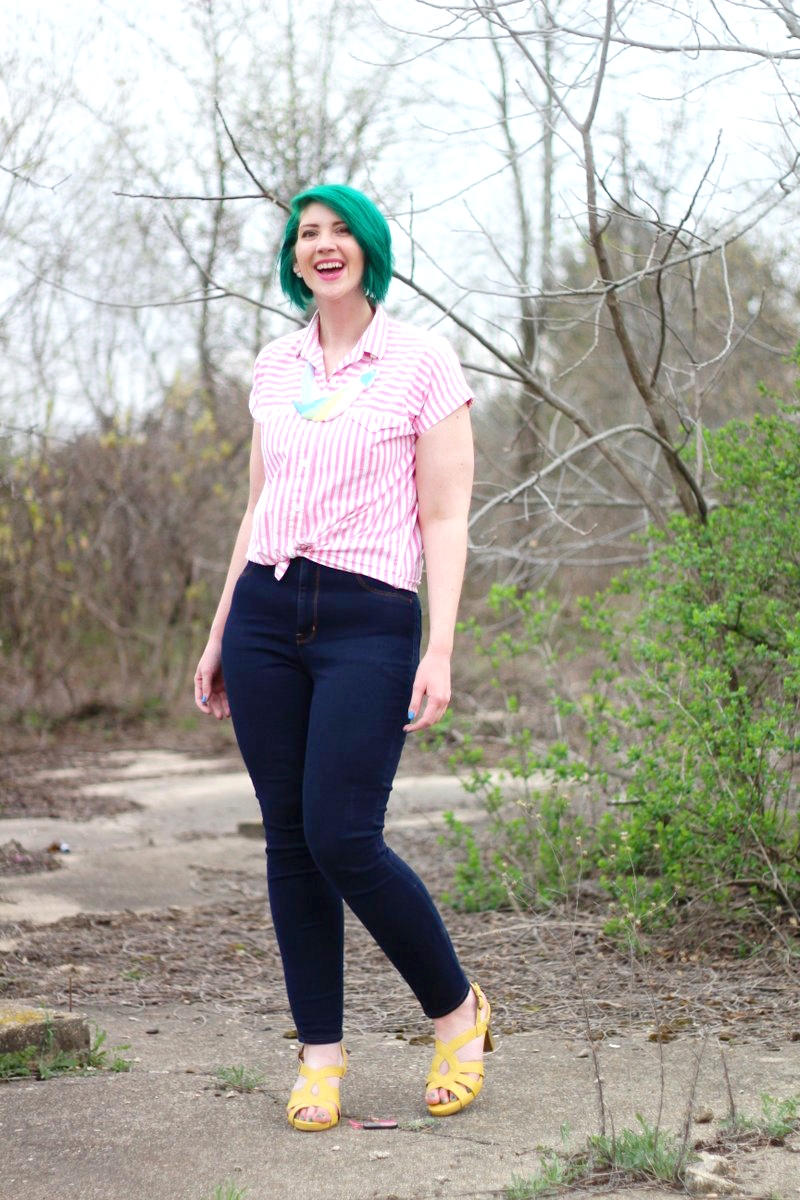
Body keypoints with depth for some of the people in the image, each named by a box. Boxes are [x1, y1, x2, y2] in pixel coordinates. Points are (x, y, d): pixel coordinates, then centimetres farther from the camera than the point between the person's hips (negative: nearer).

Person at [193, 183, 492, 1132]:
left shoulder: (423, 363, -1)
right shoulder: (274, 369, 13)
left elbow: (444, 519, -3)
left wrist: (440, 650, -11)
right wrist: (219, 635, 17)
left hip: (369, 622, -5)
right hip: (267, 613, 5)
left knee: (342, 839, -12)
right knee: (288, 840, 4)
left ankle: (458, 1012, 10)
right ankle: (320, 1053, 13)